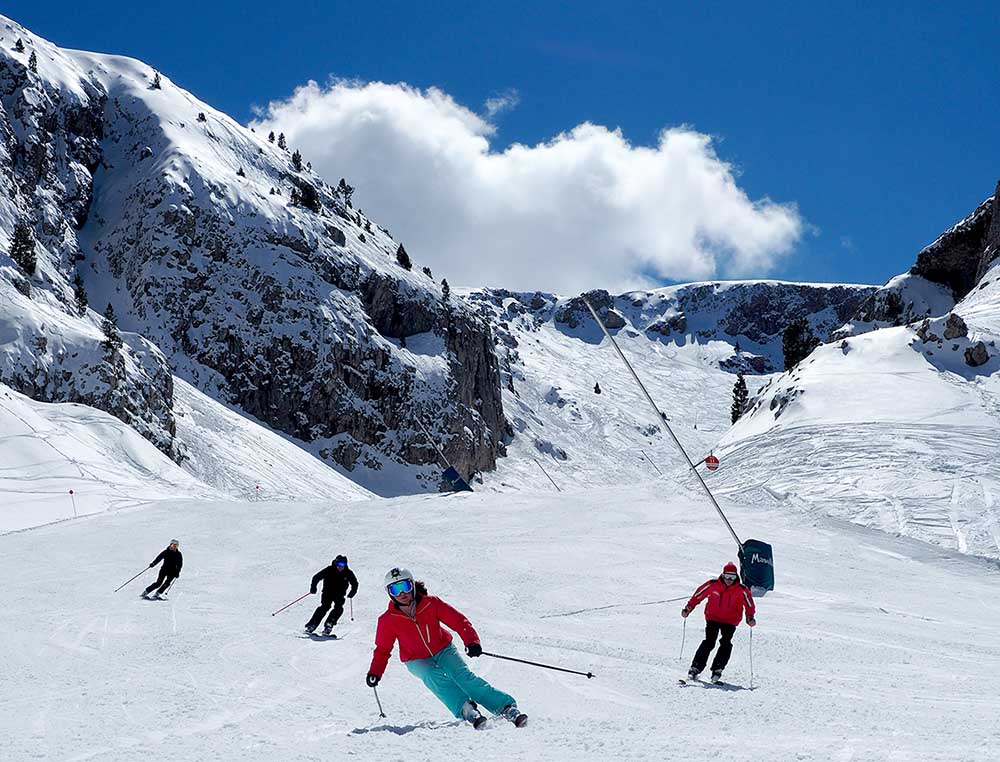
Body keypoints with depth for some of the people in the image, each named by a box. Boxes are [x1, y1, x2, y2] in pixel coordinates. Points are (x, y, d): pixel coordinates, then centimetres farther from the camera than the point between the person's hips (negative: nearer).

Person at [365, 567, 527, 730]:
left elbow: (458, 620, -14)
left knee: (464, 676, -22)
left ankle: (507, 708, -25)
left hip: (443, 650, -1)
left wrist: (471, 641, -29)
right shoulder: (388, 620, -12)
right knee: (435, 677, -31)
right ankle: (466, 710, -43)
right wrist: (375, 672, -11)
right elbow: (383, 649, 2)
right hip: (417, 661, 1)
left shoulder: (430, 603, -15)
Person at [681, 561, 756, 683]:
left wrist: (750, 617, -13)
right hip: (712, 618, -1)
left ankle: (717, 669, -7)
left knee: (726, 644, -12)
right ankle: (695, 668, -10)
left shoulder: (741, 590, -8)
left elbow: (749, 605, 3)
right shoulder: (713, 585, -8)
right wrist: (688, 608, -1)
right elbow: (698, 595, 1)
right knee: (709, 642, -12)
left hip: (730, 621, 1)